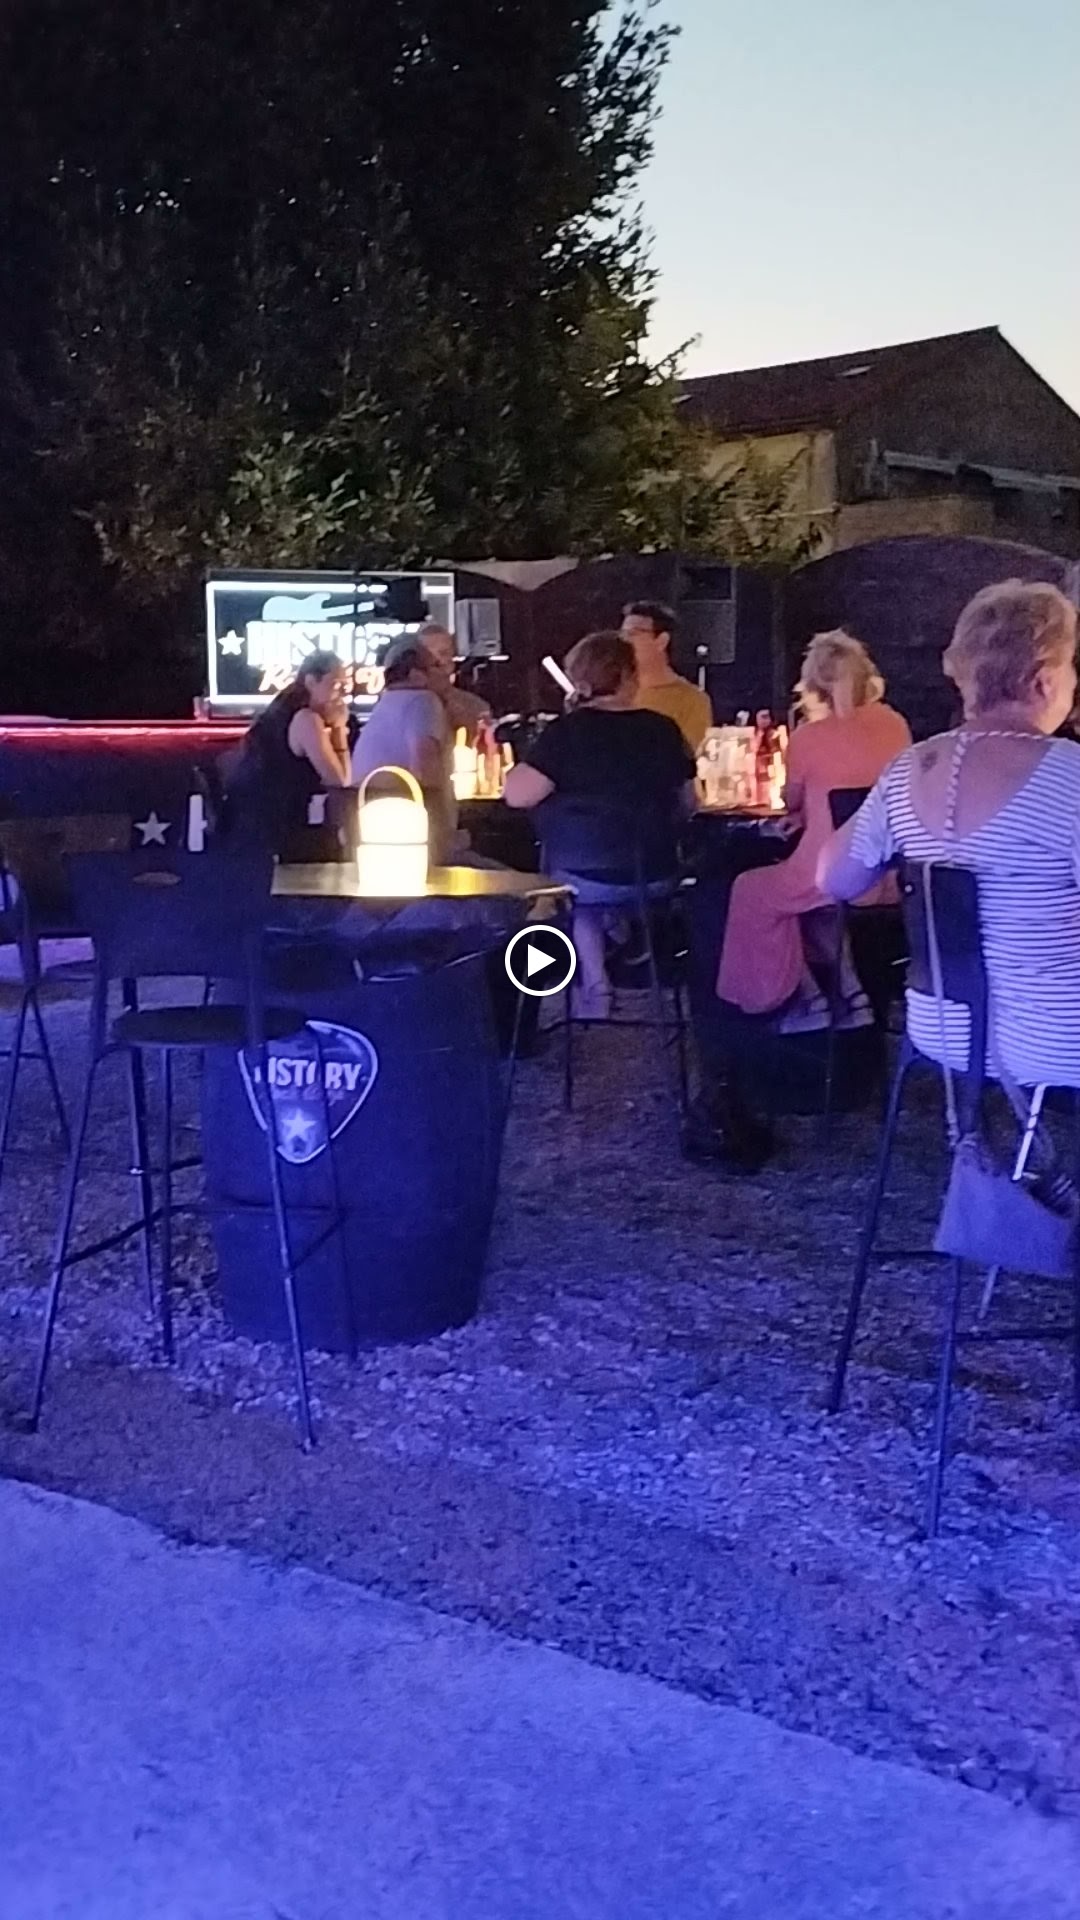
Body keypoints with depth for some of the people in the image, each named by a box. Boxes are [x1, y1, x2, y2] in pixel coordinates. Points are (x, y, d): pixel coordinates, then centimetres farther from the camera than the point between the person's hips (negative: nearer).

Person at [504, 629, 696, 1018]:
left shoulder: (567, 732, -12)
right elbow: (687, 802, 8)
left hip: (588, 876, -3)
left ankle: (593, 988, 29)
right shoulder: (663, 730, -2)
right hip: (654, 875, 3)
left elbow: (516, 794, -18)